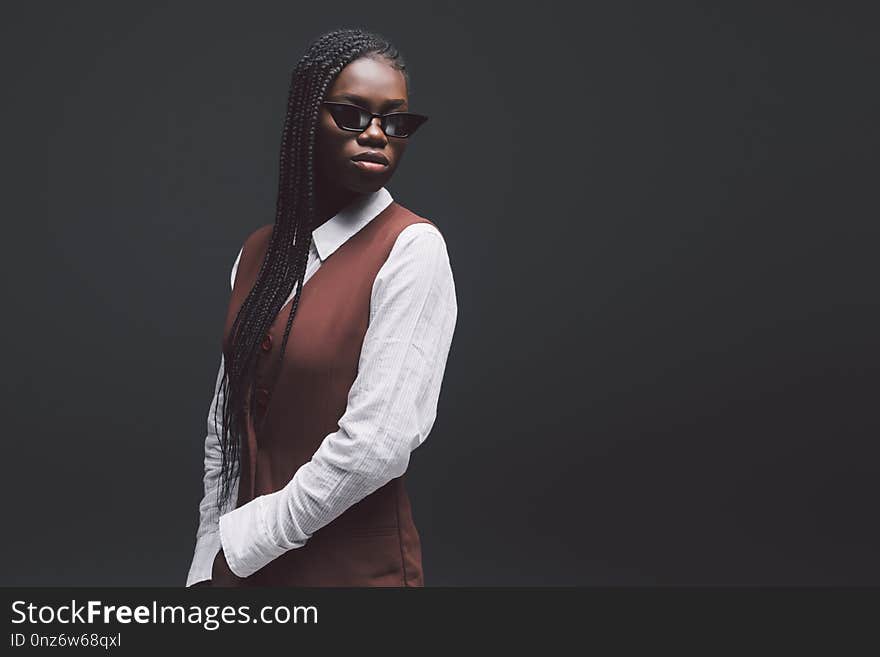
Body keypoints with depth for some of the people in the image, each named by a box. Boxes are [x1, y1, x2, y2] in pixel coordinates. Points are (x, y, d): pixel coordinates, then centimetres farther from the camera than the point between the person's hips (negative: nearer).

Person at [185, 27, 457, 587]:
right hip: (247, 558, 5)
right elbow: (226, 422, 5)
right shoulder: (259, 251, 3)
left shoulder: (413, 248, -16)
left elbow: (379, 442, -22)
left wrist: (245, 542, -13)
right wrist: (210, 560, 2)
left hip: (355, 564, -5)